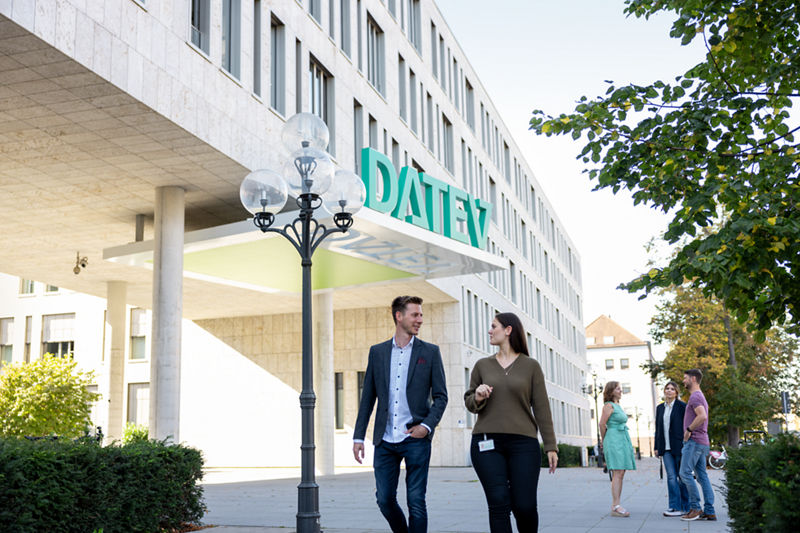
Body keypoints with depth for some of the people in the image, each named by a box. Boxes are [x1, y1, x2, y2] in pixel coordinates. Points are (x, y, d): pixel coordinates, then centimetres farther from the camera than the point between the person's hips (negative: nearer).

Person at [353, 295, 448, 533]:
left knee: (416, 502, -1)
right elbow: (368, 397, 11)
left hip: (416, 439, -2)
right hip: (385, 440, 2)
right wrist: (358, 436, 7)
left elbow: (440, 396, 4)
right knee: (385, 500, 5)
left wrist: (427, 425, -11)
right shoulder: (377, 352, 10)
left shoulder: (430, 352, 4)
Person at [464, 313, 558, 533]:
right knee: (499, 504, -8)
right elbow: (469, 403, 16)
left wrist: (551, 446, 1)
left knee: (524, 506, -5)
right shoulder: (482, 365, 12)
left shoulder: (530, 366, 6)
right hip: (487, 442, 1)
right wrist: (478, 397, -7)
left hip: (523, 443, -1)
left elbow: (541, 408, 5)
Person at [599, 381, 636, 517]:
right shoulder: (608, 406, -7)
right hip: (614, 441, -9)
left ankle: (616, 506, 7)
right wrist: (605, 441, 3)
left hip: (623, 441, 9)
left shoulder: (618, 406, 20)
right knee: (618, 473, -14)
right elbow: (602, 424, -9)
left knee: (620, 474, 5)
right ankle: (615, 507, -15)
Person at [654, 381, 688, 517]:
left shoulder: (682, 406, -3)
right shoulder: (660, 408, 14)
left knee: (682, 477, 2)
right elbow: (658, 428, 18)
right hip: (666, 448, 4)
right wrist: (657, 447, 15)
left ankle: (685, 507, 10)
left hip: (679, 447, -4)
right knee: (671, 477, -3)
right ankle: (675, 507, -3)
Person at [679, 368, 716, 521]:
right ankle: (709, 511, 3)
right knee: (702, 476, 6)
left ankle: (695, 508, -9)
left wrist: (688, 429, -17)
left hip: (694, 441, -10)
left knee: (685, 473, -10)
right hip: (703, 442, 10)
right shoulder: (701, 397, 23)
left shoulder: (695, 396, -10)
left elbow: (702, 416, -25)